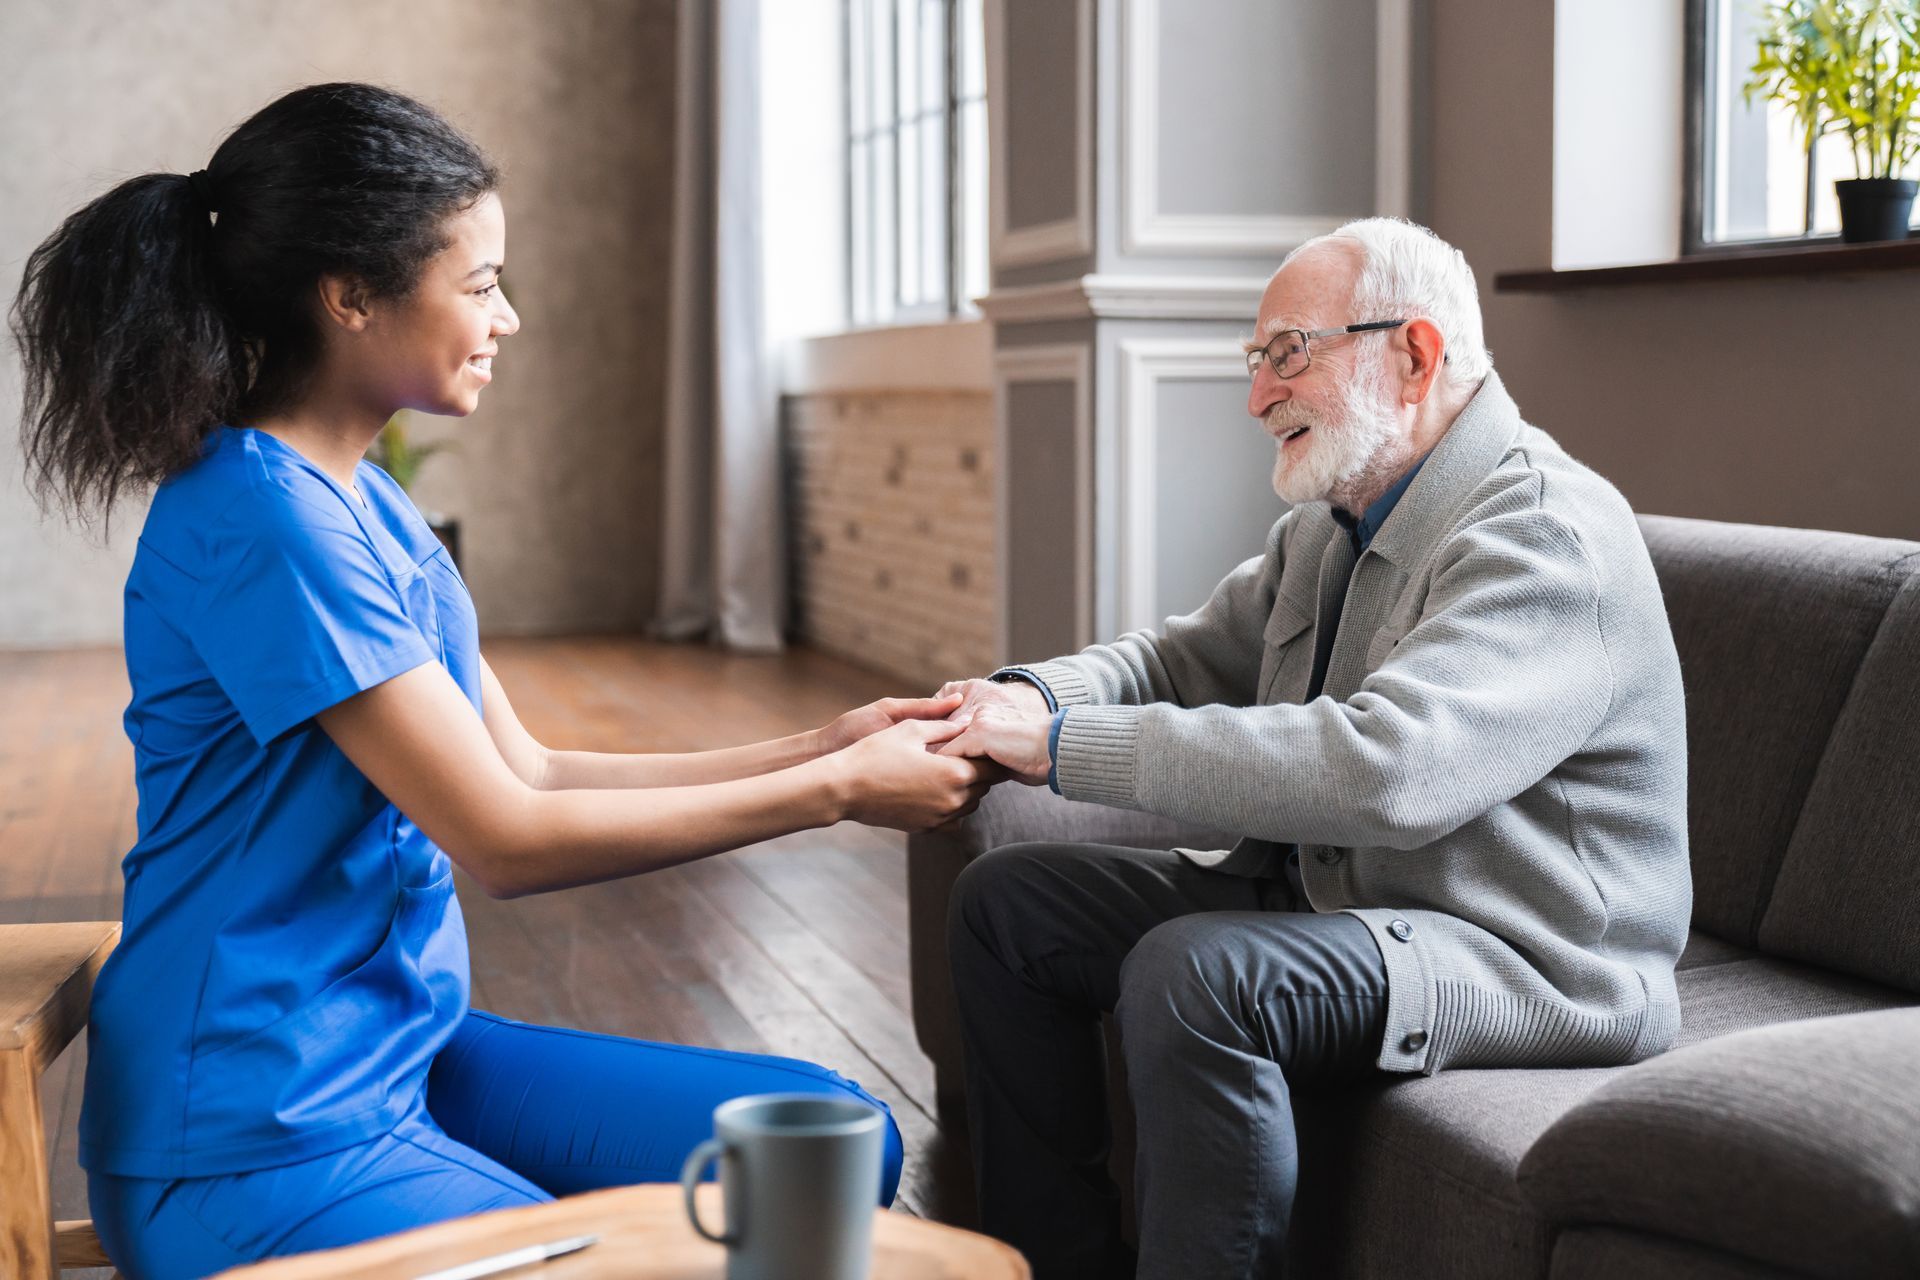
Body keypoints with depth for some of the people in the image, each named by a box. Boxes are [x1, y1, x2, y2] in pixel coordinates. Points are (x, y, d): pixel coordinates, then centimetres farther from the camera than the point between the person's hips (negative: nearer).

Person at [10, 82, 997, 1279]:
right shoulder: (264, 519, -21)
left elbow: (528, 772, 9)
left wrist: (819, 746, 2)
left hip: (398, 1050, 9)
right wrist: (837, 791, -13)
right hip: (261, 1137, -9)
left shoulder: (368, 505, 8)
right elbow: (508, 840, -20)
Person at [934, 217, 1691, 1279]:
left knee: (1189, 975, -34)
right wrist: (1036, 697, -10)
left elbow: (1385, 770, -35)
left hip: (1520, 953, -10)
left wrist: (1070, 747, -33)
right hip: (1320, 894, 10)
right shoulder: (1330, 522, 9)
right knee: (1004, 902, 6)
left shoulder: (1546, 534, -22)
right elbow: (1189, 656, 14)